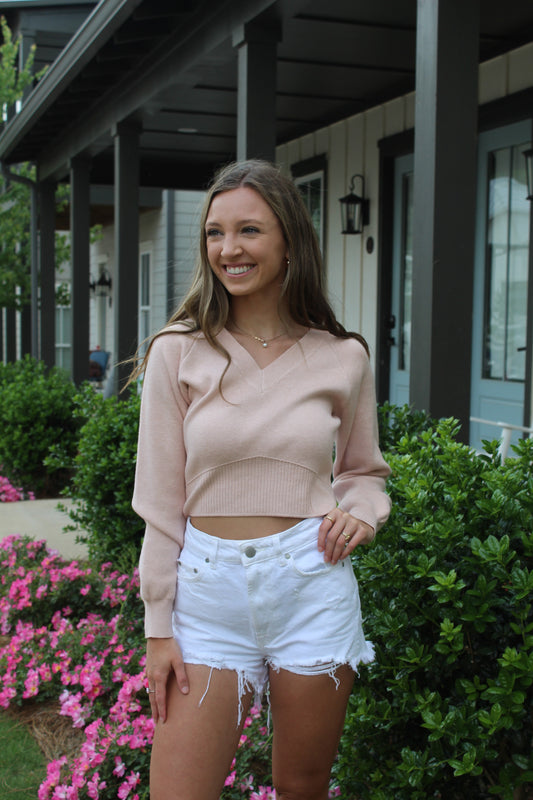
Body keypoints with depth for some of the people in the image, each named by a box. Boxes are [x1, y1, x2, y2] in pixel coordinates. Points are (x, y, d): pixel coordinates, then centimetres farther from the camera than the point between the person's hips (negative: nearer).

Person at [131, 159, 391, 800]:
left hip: (312, 586, 1)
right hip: (208, 590, 0)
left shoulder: (342, 358, 1)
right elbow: (160, 500, 0)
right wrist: (158, 627, -1)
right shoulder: (177, 353, -2)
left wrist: (359, 512, -7)